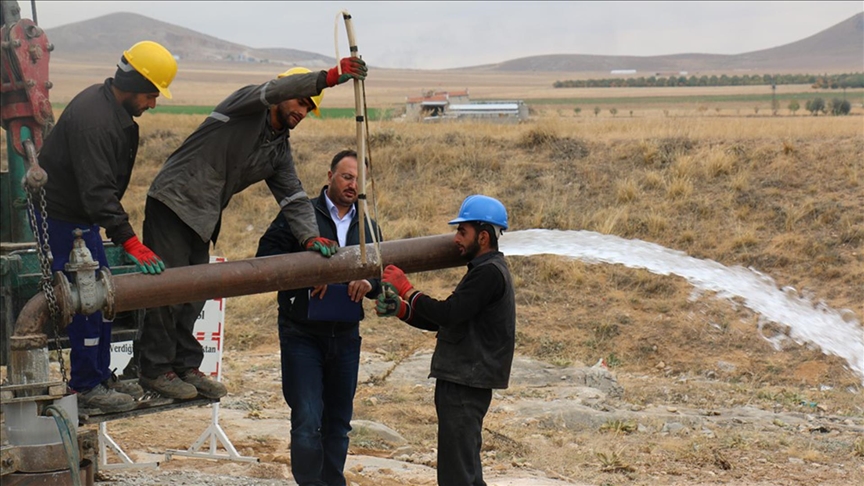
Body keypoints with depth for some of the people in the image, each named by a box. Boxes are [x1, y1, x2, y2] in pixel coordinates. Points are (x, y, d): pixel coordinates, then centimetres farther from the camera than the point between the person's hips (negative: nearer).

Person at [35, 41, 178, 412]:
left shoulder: (114, 109, 6)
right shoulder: (91, 118, -27)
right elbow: (97, 189, -33)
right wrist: (129, 242, -36)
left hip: (83, 218, 10)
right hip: (60, 218, -10)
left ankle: (101, 376, 22)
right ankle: (86, 386, 0)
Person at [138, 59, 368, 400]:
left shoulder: (279, 151, 13)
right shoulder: (247, 104, -7)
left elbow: (293, 196, 5)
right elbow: (275, 89, -28)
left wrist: (310, 236, -14)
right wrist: (330, 77, -40)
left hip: (203, 218, 8)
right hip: (174, 201, -8)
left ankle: (186, 366, 19)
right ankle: (155, 369, 0)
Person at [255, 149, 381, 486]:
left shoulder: (367, 227, 15)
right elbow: (267, 254, -9)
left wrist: (369, 283, -7)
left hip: (345, 335, 5)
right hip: (302, 334, -5)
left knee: (338, 422, 12)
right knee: (307, 421, -10)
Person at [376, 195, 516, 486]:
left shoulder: (489, 273, -15)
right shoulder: (483, 271, 19)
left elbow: (448, 314, -22)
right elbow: (441, 321, 18)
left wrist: (406, 289, -12)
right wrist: (400, 309, 5)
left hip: (466, 385, -11)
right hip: (464, 382, 11)